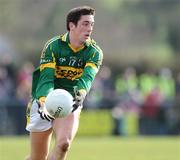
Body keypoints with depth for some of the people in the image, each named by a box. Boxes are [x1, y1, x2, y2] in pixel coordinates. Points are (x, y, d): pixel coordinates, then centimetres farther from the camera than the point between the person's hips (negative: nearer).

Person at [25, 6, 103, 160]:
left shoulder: (94, 52, -6)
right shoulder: (53, 46, -10)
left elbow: (87, 77, -24)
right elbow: (46, 78, -20)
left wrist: (81, 95, -46)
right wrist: (42, 103, -38)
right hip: (43, 102, -1)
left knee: (64, 143, -27)